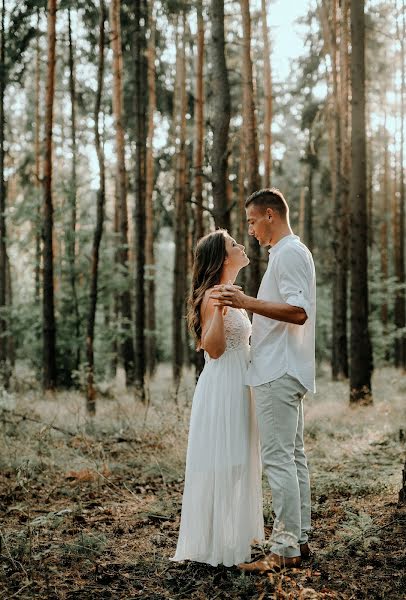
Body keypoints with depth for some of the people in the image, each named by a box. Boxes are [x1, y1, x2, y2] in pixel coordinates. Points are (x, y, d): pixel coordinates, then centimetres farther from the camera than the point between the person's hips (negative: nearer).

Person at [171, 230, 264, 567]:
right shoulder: (212, 295, -14)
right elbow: (213, 348, -21)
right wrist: (220, 309, -31)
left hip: (237, 388, 10)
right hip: (221, 388, -10)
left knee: (235, 463, 14)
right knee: (219, 464, -5)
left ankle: (232, 536, 24)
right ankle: (214, 543, 4)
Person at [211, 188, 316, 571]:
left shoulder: (289, 253, -12)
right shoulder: (288, 253, 21)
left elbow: (298, 311, -23)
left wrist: (248, 302, -25)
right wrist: (248, 303, 21)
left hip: (278, 372, -11)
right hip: (282, 371, 11)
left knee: (278, 458, -10)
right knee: (292, 456, 12)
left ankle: (285, 548, -6)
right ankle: (299, 538, 18)